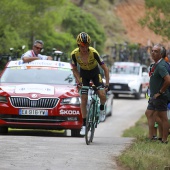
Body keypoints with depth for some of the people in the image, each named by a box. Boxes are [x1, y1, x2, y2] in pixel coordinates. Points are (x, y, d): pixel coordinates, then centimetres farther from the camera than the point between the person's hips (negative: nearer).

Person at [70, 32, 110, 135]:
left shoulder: (93, 53, -32)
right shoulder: (74, 54, -25)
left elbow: (105, 68, -26)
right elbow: (74, 69, -6)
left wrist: (107, 84, -30)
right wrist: (78, 80, -20)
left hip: (95, 73, -2)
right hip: (84, 74, 2)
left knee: (102, 95, -22)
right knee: (84, 100, -5)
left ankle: (102, 109, 11)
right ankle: (84, 125, 5)